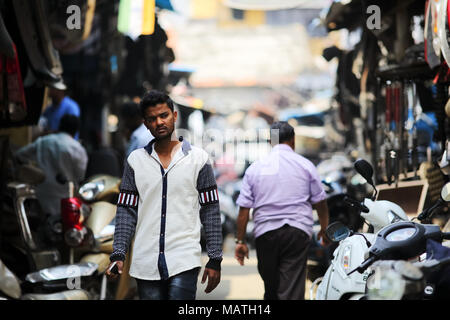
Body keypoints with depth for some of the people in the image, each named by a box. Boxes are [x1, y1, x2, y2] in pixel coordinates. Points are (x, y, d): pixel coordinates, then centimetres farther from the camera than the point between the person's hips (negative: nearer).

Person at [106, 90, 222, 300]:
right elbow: (126, 211, 8)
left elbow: (210, 211, 4)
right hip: (145, 264, 2)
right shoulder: (136, 160, 10)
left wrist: (215, 260, 0)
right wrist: (118, 255, -4)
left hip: (184, 262, -2)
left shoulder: (198, 158, 5)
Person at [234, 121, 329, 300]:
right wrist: (324, 229, 24)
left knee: (271, 287, 15)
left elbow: (244, 209, 3)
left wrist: (240, 241, 8)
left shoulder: (254, 168, 6)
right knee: (293, 289, -5)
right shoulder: (306, 165, 4)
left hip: (265, 233, 2)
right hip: (298, 231, -1)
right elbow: (320, 202, 9)